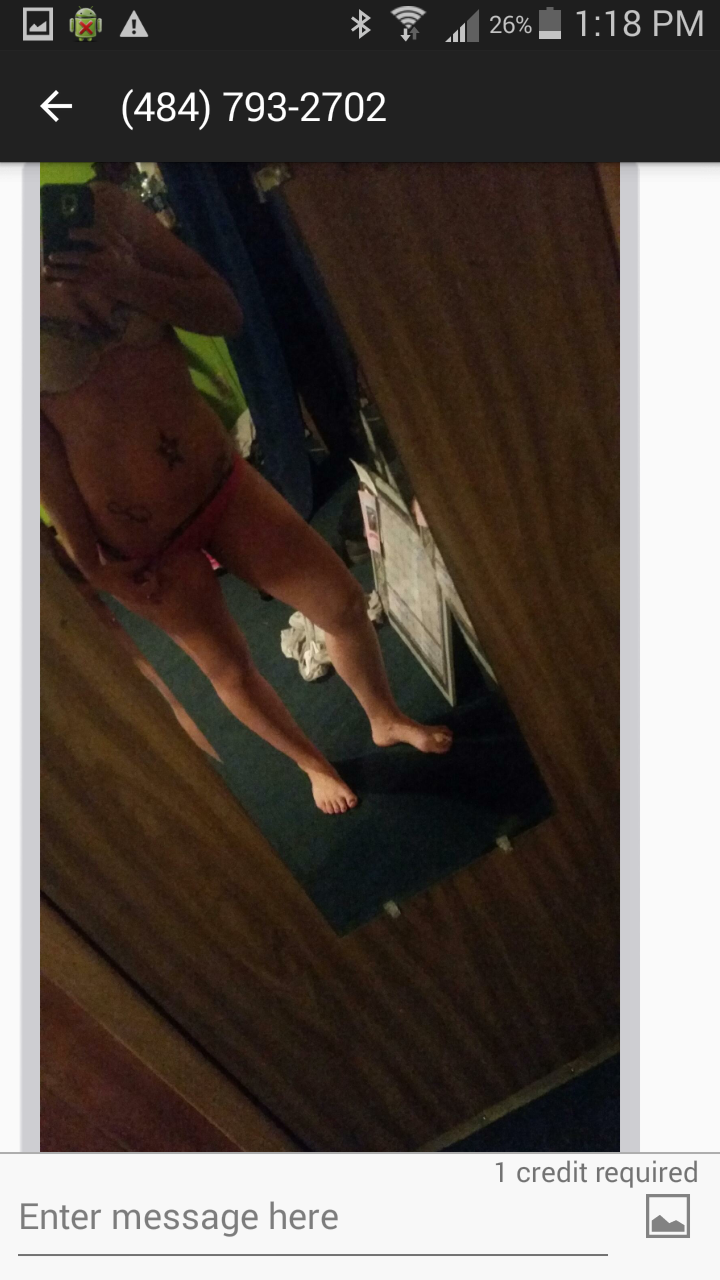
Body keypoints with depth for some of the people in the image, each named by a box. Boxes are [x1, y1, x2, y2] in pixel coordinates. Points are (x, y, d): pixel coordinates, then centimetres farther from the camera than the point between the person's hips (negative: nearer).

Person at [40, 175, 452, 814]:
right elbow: (39, 444, -15)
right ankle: (315, 764, 45)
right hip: (140, 542, -3)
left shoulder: (103, 207, -8)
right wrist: (91, 560, -12)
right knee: (231, 671, 15)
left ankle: (386, 720, 41)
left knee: (345, 604, 9)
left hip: (222, 480, 3)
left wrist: (130, 280, -23)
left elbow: (226, 312, -5)